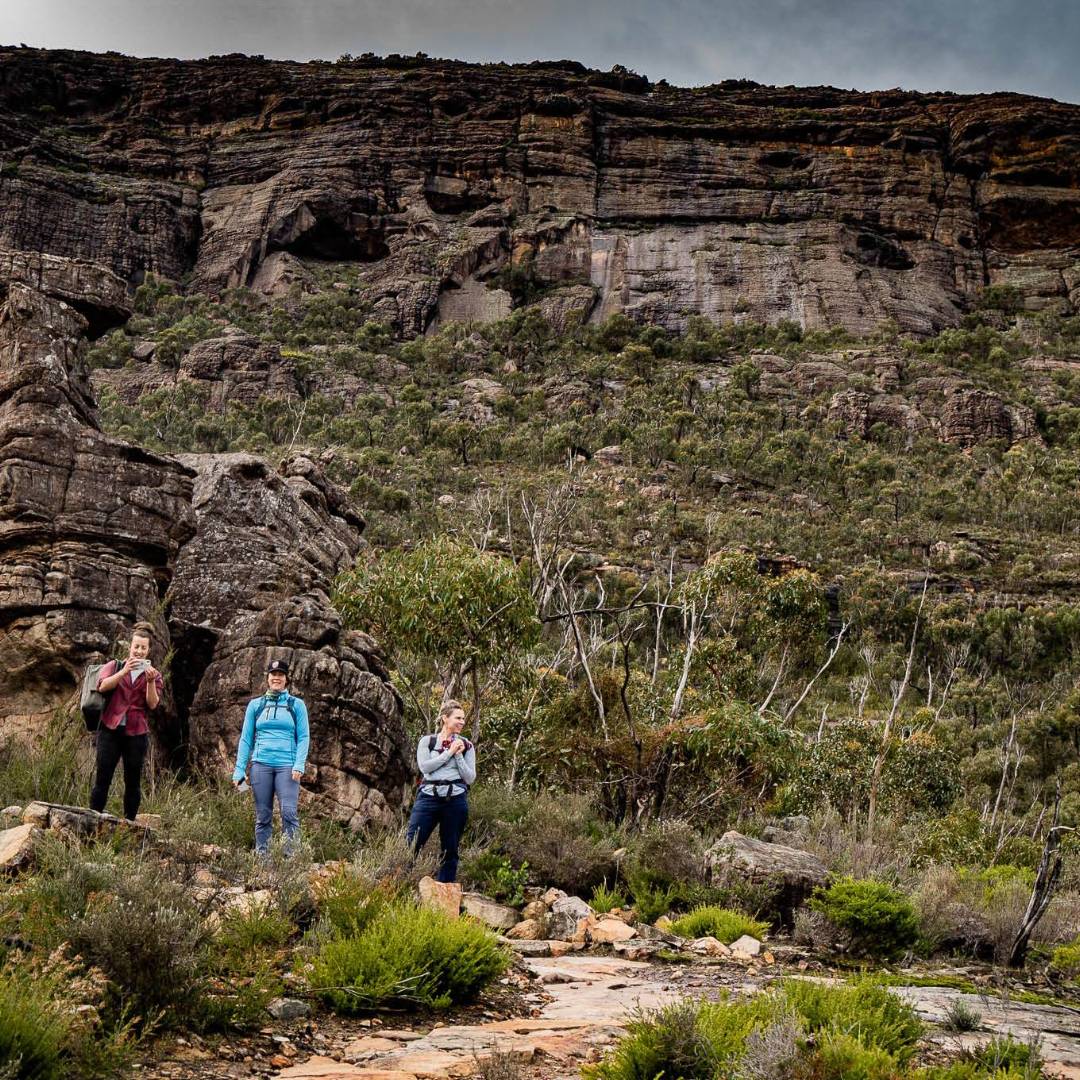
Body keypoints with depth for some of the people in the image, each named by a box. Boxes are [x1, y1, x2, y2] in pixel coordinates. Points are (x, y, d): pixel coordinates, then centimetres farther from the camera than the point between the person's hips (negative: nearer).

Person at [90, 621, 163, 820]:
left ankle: (129, 823, 9)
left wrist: (150, 682, -17)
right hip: (110, 729, -1)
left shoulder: (154, 674, 11)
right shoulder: (115, 666, 9)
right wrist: (124, 671, -21)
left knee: (133, 782, 4)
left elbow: (153, 704, -2)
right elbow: (102, 686, -10)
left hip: (136, 733, 1)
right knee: (102, 778, -4)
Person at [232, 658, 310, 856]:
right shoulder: (255, 705, 13)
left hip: (287, 765, -2)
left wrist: (299, 765, -10)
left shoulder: (296, 705, 9)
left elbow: (303, 737, 4)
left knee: (289, 812, -15)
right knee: (263, 816, 3)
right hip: (261, 764, 2)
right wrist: (239, 770, 5)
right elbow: (246, 739, 13)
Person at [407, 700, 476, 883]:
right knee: (411, 845, -11)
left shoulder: (466, 746, 13)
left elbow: (470, 778, 6)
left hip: (455, 800, 2)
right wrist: (449, 752, -6)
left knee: (450, 852, 4)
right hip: (428, 797, -2)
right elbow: (424, 766, -7)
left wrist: (458, 755, -4)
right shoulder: (427, 741, 10)